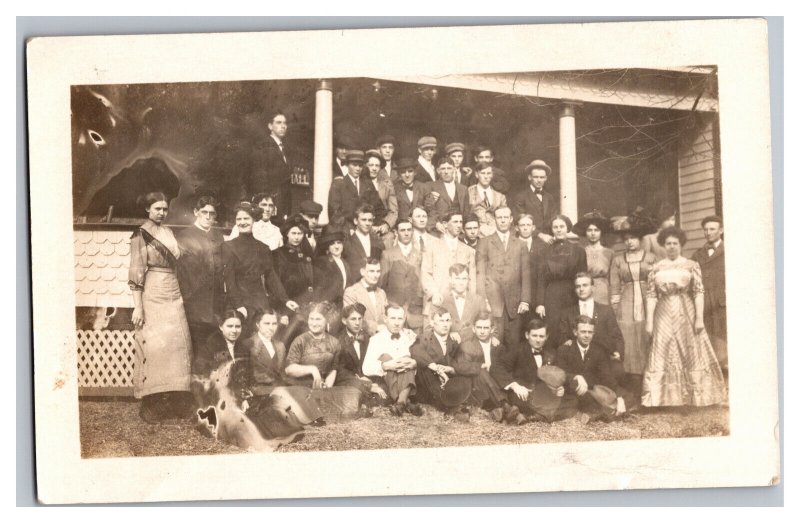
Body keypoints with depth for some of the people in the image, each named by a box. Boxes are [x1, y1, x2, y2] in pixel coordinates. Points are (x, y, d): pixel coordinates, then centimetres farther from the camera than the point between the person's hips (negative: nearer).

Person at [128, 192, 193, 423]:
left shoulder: (169, 234, 14)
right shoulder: (141, 235, -4)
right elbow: (136, 272, -9)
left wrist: (181, 295, 11)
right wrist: (138, 307, -14)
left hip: (173, 295, 6)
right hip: (152, 296, -6)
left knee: (177, 345, 1)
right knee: (154, 346, -7)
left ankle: (175, 402, 7)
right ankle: (152, 406, 0)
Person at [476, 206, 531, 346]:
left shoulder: (520, 245, 16)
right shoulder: (485, 243, 10)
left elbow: (526, 275, 12)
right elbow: (480, 273, 3)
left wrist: (525, 301, 1)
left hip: (514, 304, 2)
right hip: (492, 302, -2)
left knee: (513, 343, -1)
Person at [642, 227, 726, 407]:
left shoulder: (691, 265, 3)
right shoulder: (656, 268, 7)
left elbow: (699, 292, -2)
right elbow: (651, 296, 4)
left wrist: (699, 318, -10)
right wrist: (649, 321, -3)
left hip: (686, 314, -1)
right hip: (664, 316, 1)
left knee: (693, 353, 3)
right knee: (663, 355, -2)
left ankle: (697, 395, 13)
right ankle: (664, 397, 0)